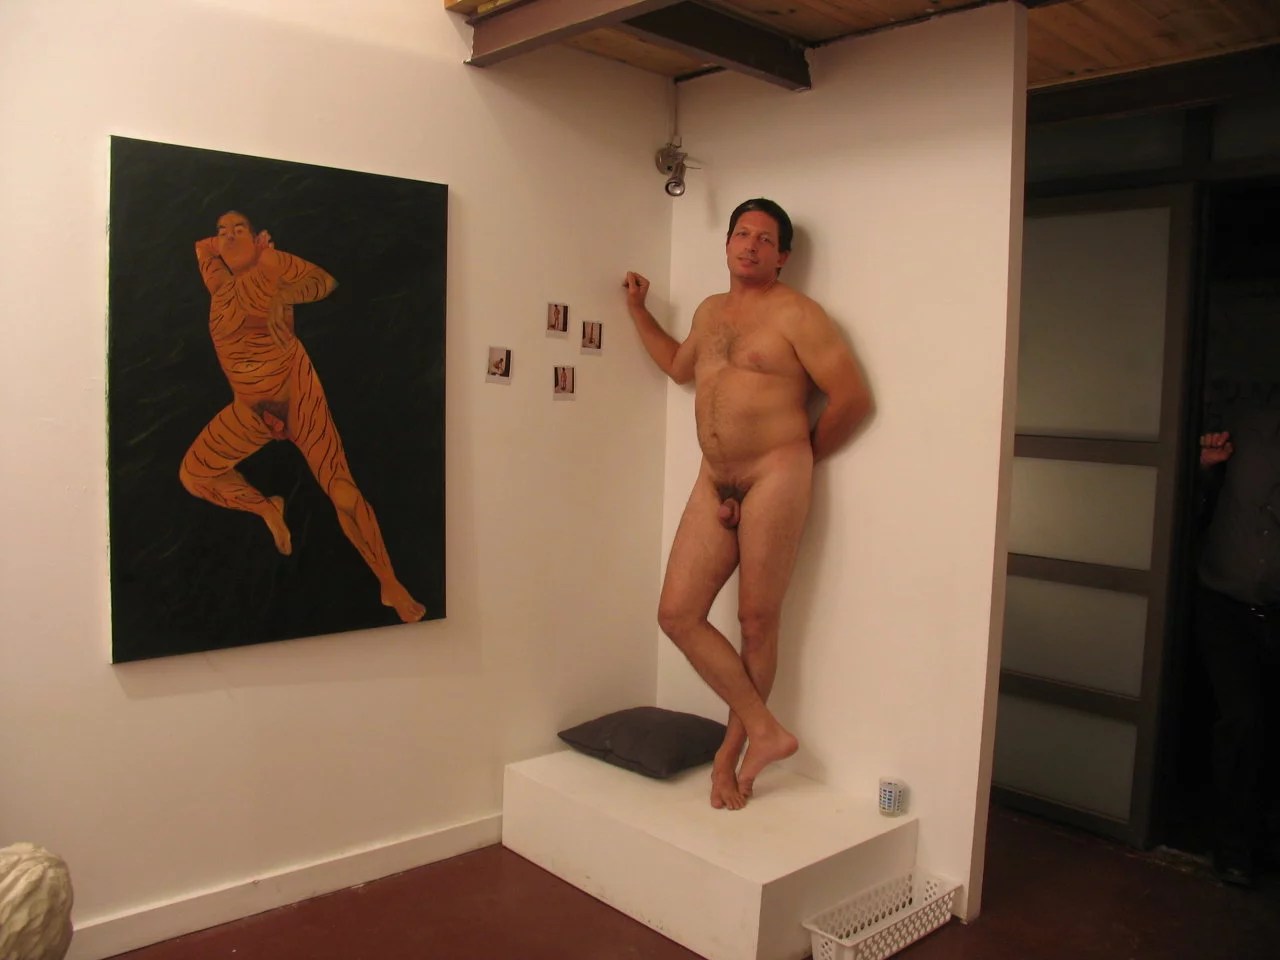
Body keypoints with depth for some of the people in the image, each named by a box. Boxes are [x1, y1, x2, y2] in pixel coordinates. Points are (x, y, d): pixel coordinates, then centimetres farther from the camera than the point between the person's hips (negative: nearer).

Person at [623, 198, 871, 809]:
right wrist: (638, 310, 34)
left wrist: (798, 456, 3)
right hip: (714, 482, 7)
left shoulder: (794, 314, -4)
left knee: (757, 621, 1)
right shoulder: (709, 311, 19)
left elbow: (853, 398, -7)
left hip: (773, 479, -7)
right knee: (677, 614, -1)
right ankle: (764, 731, 8)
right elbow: (680, 367, 39)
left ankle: (731, 750, 18)